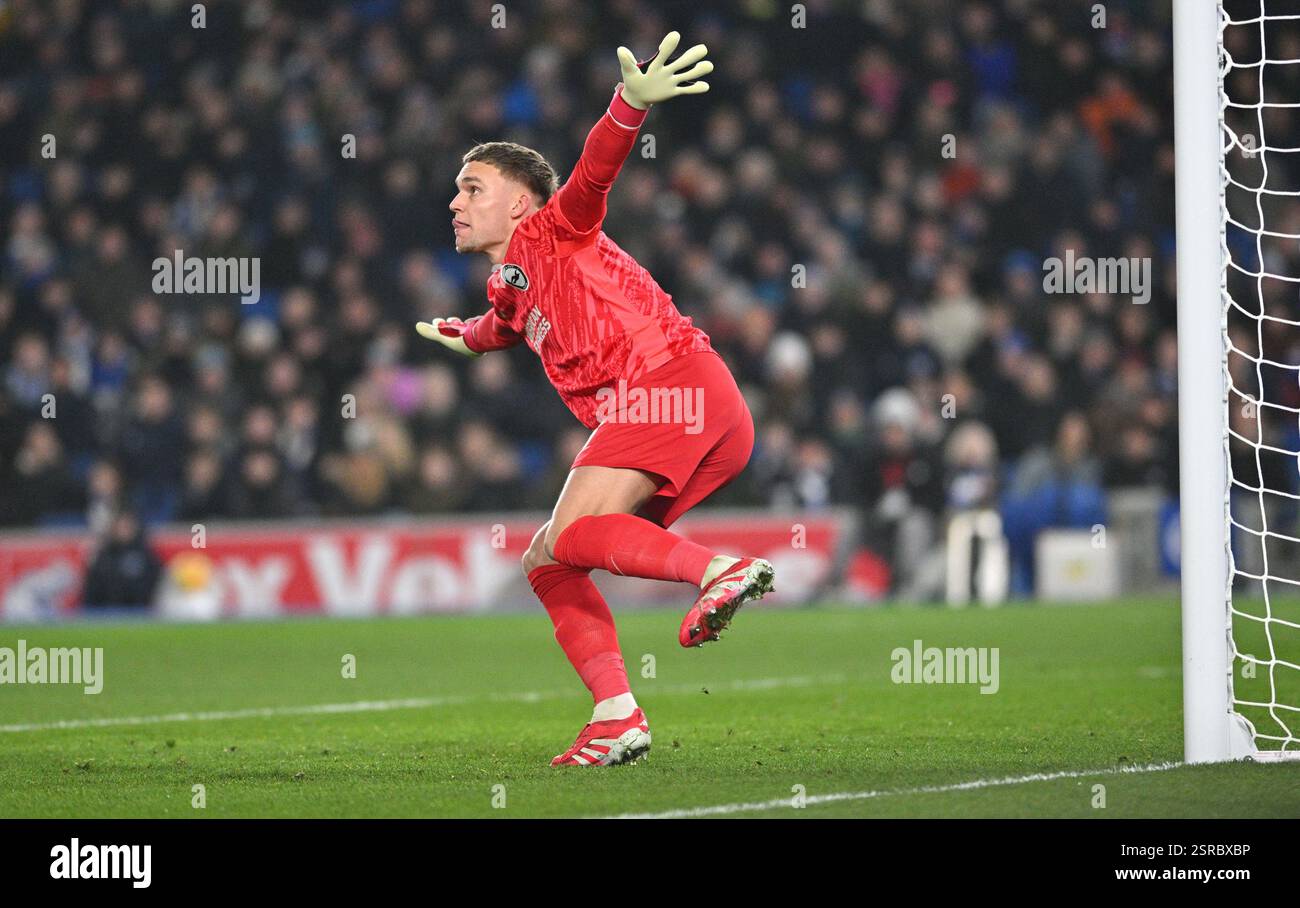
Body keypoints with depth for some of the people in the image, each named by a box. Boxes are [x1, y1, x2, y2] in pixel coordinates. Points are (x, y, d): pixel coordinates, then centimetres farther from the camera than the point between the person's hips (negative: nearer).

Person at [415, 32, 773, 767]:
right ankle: (617, 717, -1)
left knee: (568, 536, -23)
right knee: (547, 563, 8)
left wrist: (632, 103, -33)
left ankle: (721, 569, -35)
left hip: (671, 382, -9)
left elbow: (593, 173, -15)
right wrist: (467, 336, 78)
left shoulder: (550, 232, 7)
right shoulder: (509, 290, 31)